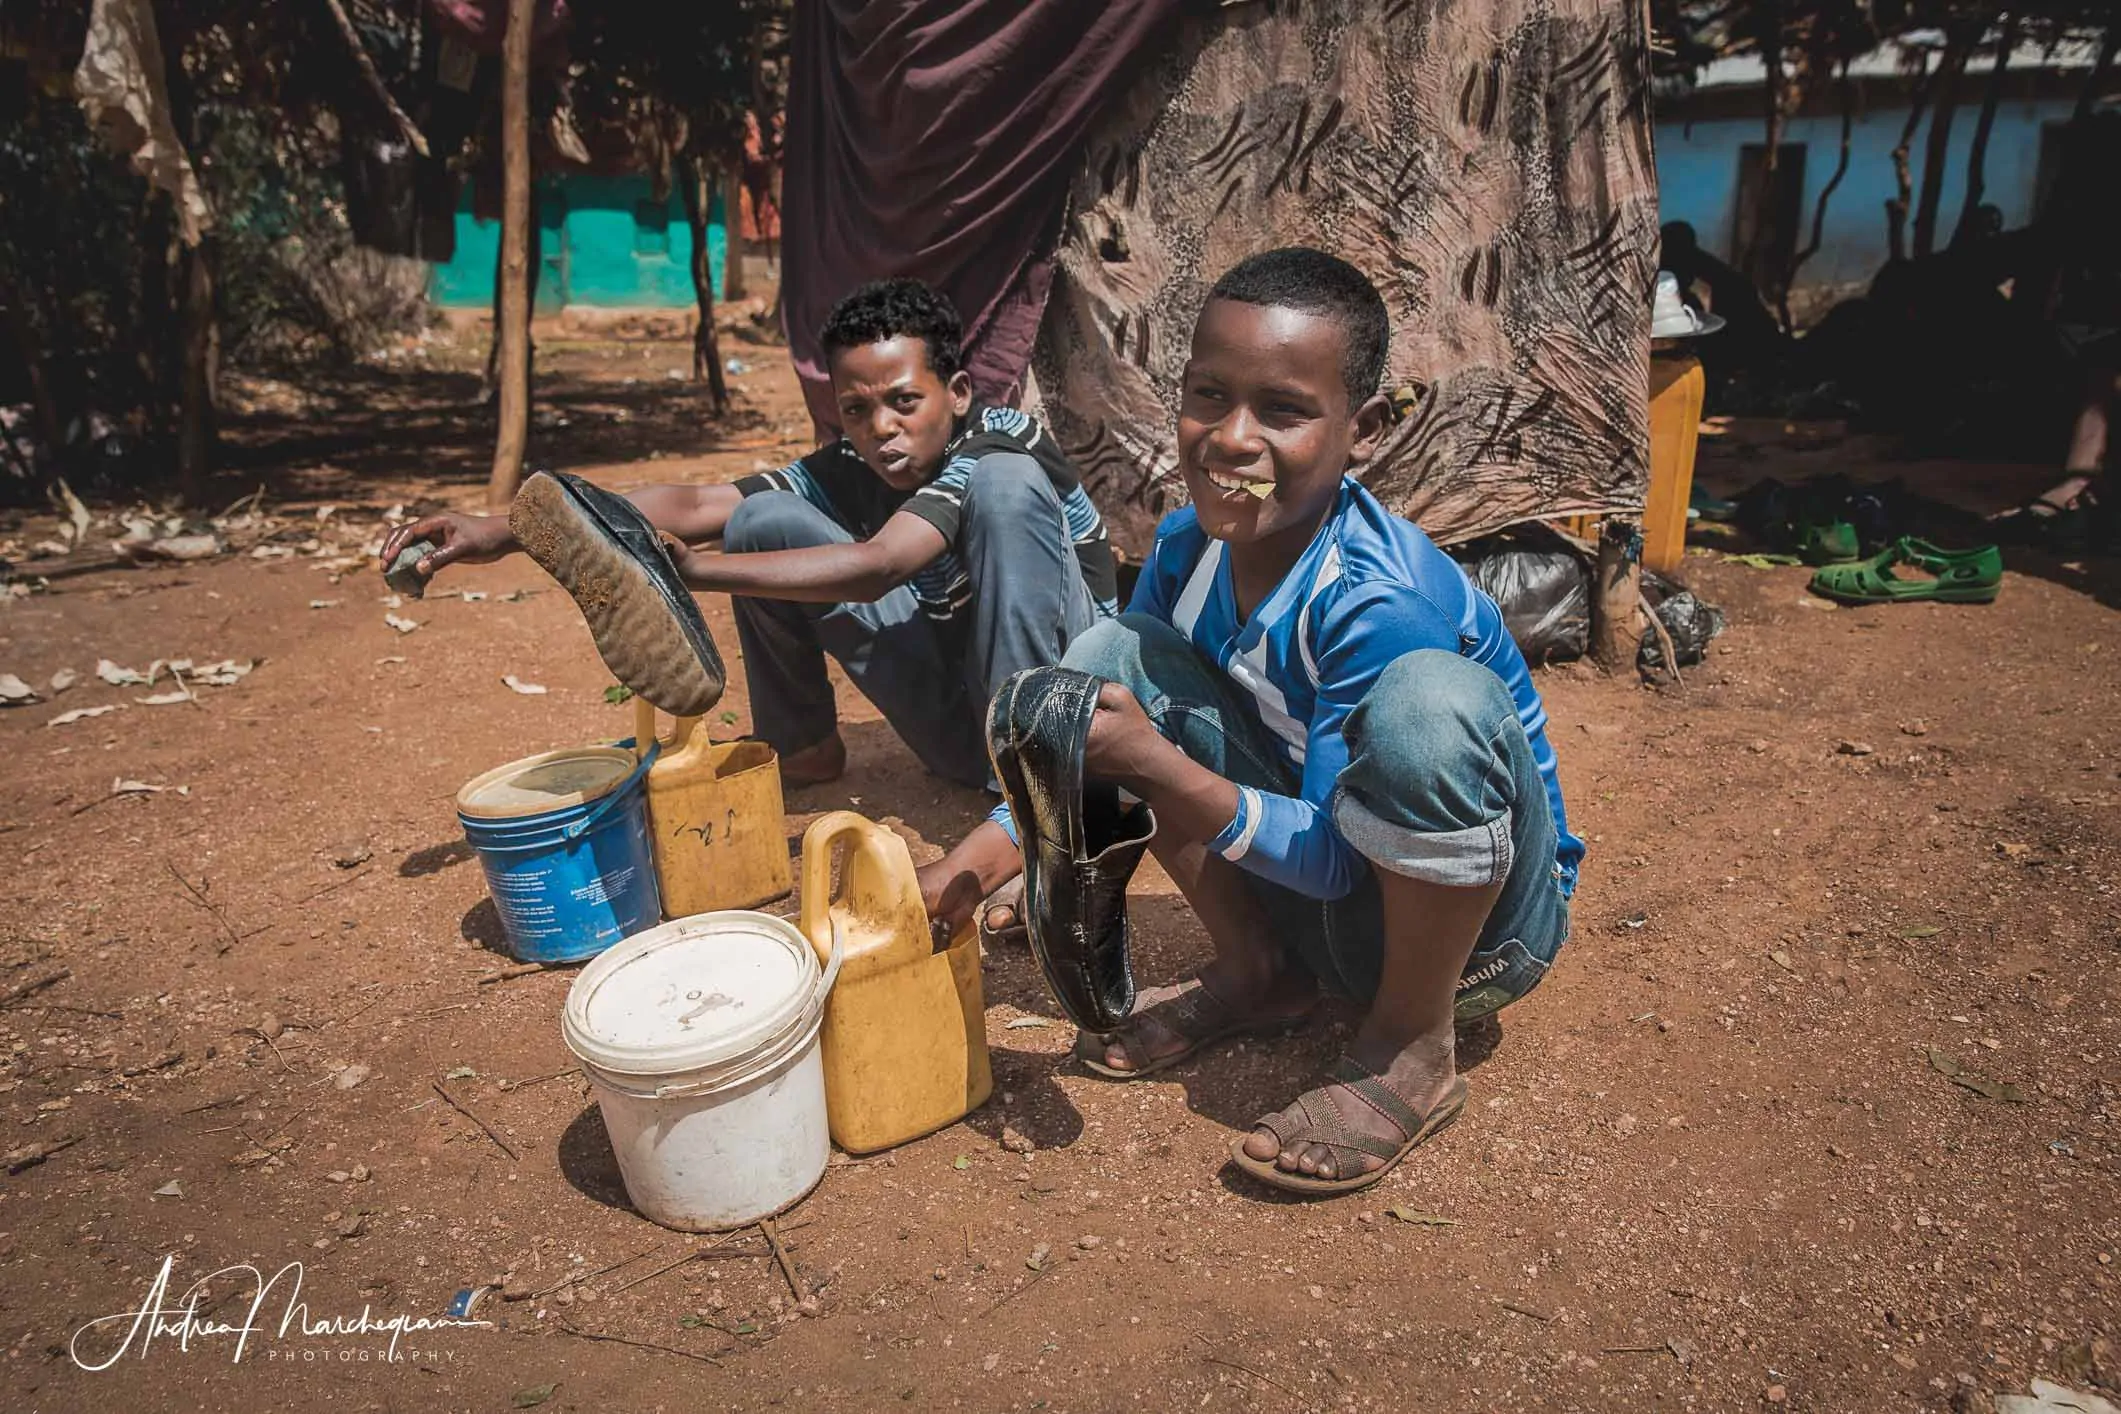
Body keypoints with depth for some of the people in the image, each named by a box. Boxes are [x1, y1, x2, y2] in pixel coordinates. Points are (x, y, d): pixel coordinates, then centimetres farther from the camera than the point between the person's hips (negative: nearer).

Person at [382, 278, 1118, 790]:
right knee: (767, 522, -9)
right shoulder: (850, 470, -4)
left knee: (1004, 482, -31)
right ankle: (801, 748, 5)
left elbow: (875, 567, -35)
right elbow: (693, 504, -13)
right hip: (959, 733, 5)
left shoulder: (1003, 440, -20)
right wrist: (505, 531, -22)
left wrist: (685, 568, -38)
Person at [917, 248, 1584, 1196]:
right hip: (1311, 886, 6)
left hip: (1480, 912, -5)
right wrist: (983, 856, -11)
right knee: (1107, 656, -10)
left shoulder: (1379, 603, -29)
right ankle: (1255, 973, 4)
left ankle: (1413, 1045, -13)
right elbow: (1102, 713, 1)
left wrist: (1155, 765, -34)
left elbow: (1336, 859, -26)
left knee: (1429, 699, -39)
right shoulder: (1188, 544, -9)